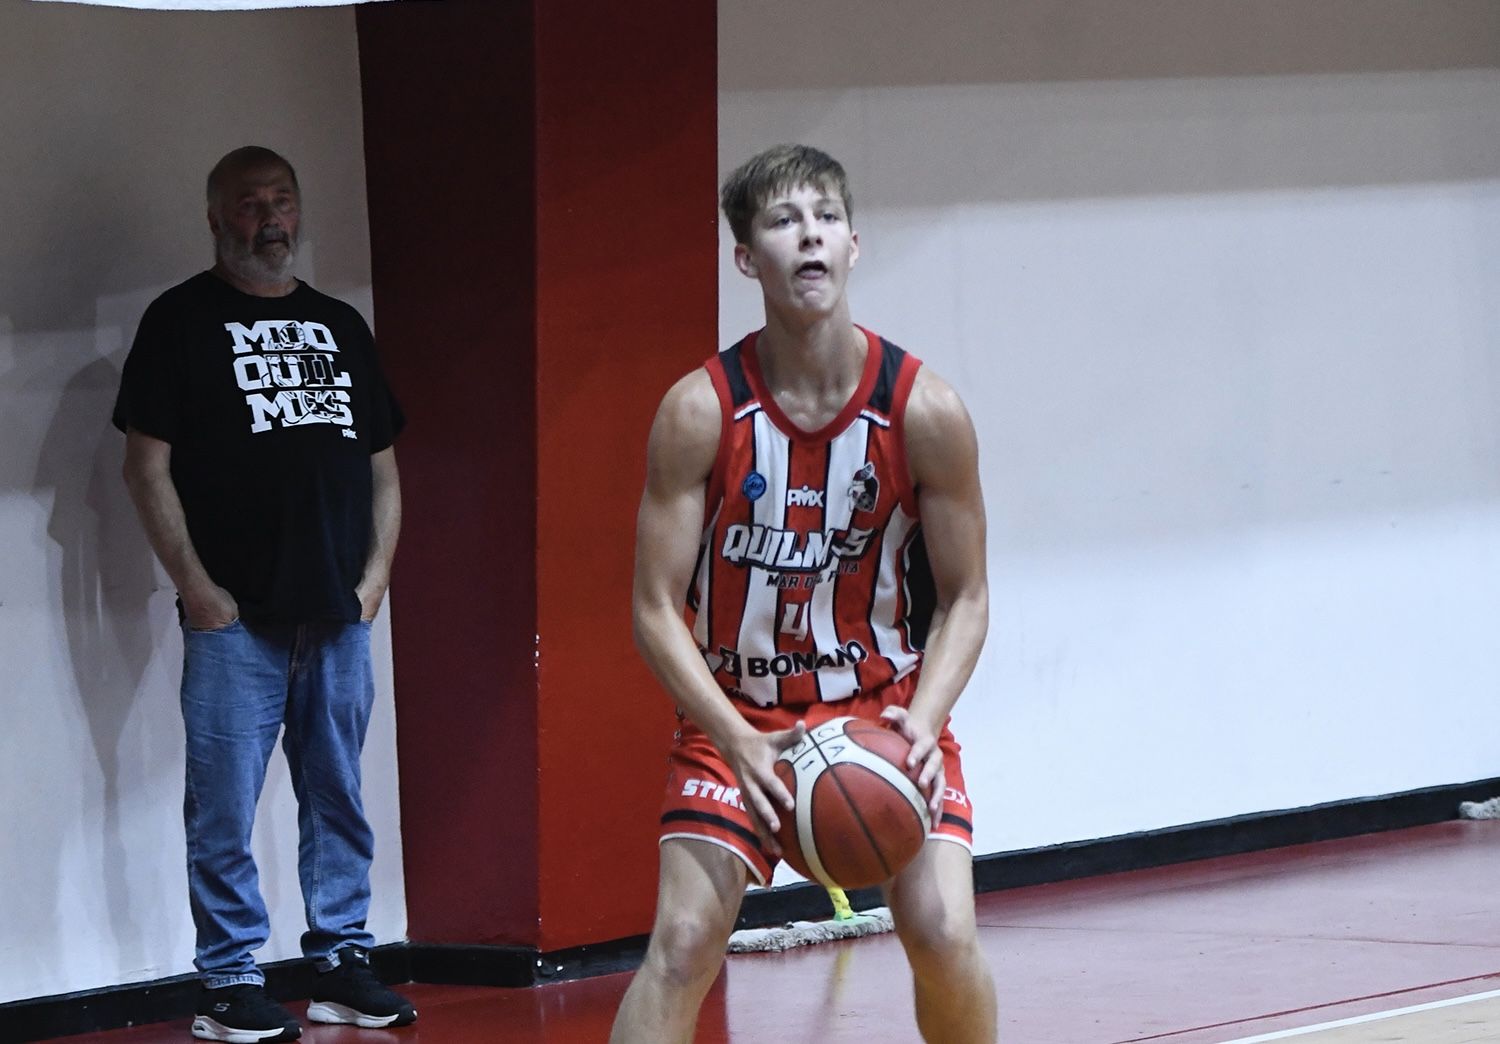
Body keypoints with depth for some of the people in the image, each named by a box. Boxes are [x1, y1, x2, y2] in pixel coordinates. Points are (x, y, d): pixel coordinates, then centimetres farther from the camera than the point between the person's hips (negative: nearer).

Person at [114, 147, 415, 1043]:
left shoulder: (342, 327, 18)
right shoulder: (183, 321, 2)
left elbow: (382, 465, 21)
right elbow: (148, 464, -3)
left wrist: (376, 573, 7)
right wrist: (195, 584, -10)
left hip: (339, 614, 5)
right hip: (235, 617, -5)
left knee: (339, 798, 9)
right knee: (226, 804, -5)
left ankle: (344, 966, 15)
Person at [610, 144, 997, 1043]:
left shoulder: (925, 411, -13)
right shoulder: (700, 412, -15)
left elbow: (964, 599, -4)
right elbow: (657, 609, -12)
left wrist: (920, 724, -21)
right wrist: (737, 741, -25)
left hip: (888, 706, 1)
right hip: (739, 712, -1)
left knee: (943, 933, -13)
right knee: (685, 942, -13)